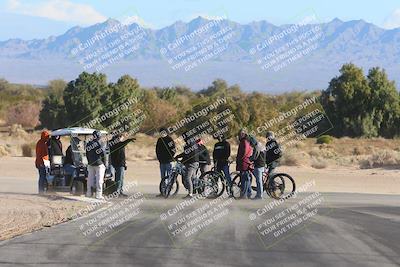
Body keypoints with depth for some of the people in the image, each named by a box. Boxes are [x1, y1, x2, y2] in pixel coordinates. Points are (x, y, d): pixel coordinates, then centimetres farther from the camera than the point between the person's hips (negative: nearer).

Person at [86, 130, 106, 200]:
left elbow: (87, 154, 11)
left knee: (90, 179, 12)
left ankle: (89, 193, 16)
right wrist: (104, 163, 0)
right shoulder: (100, 143, -11)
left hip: (90, 164, 5)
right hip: (99, 164, -5)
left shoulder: (88, 144, 6)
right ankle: (98, 194, -4)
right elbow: (103, 154, -10)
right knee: (99, 180, -2)